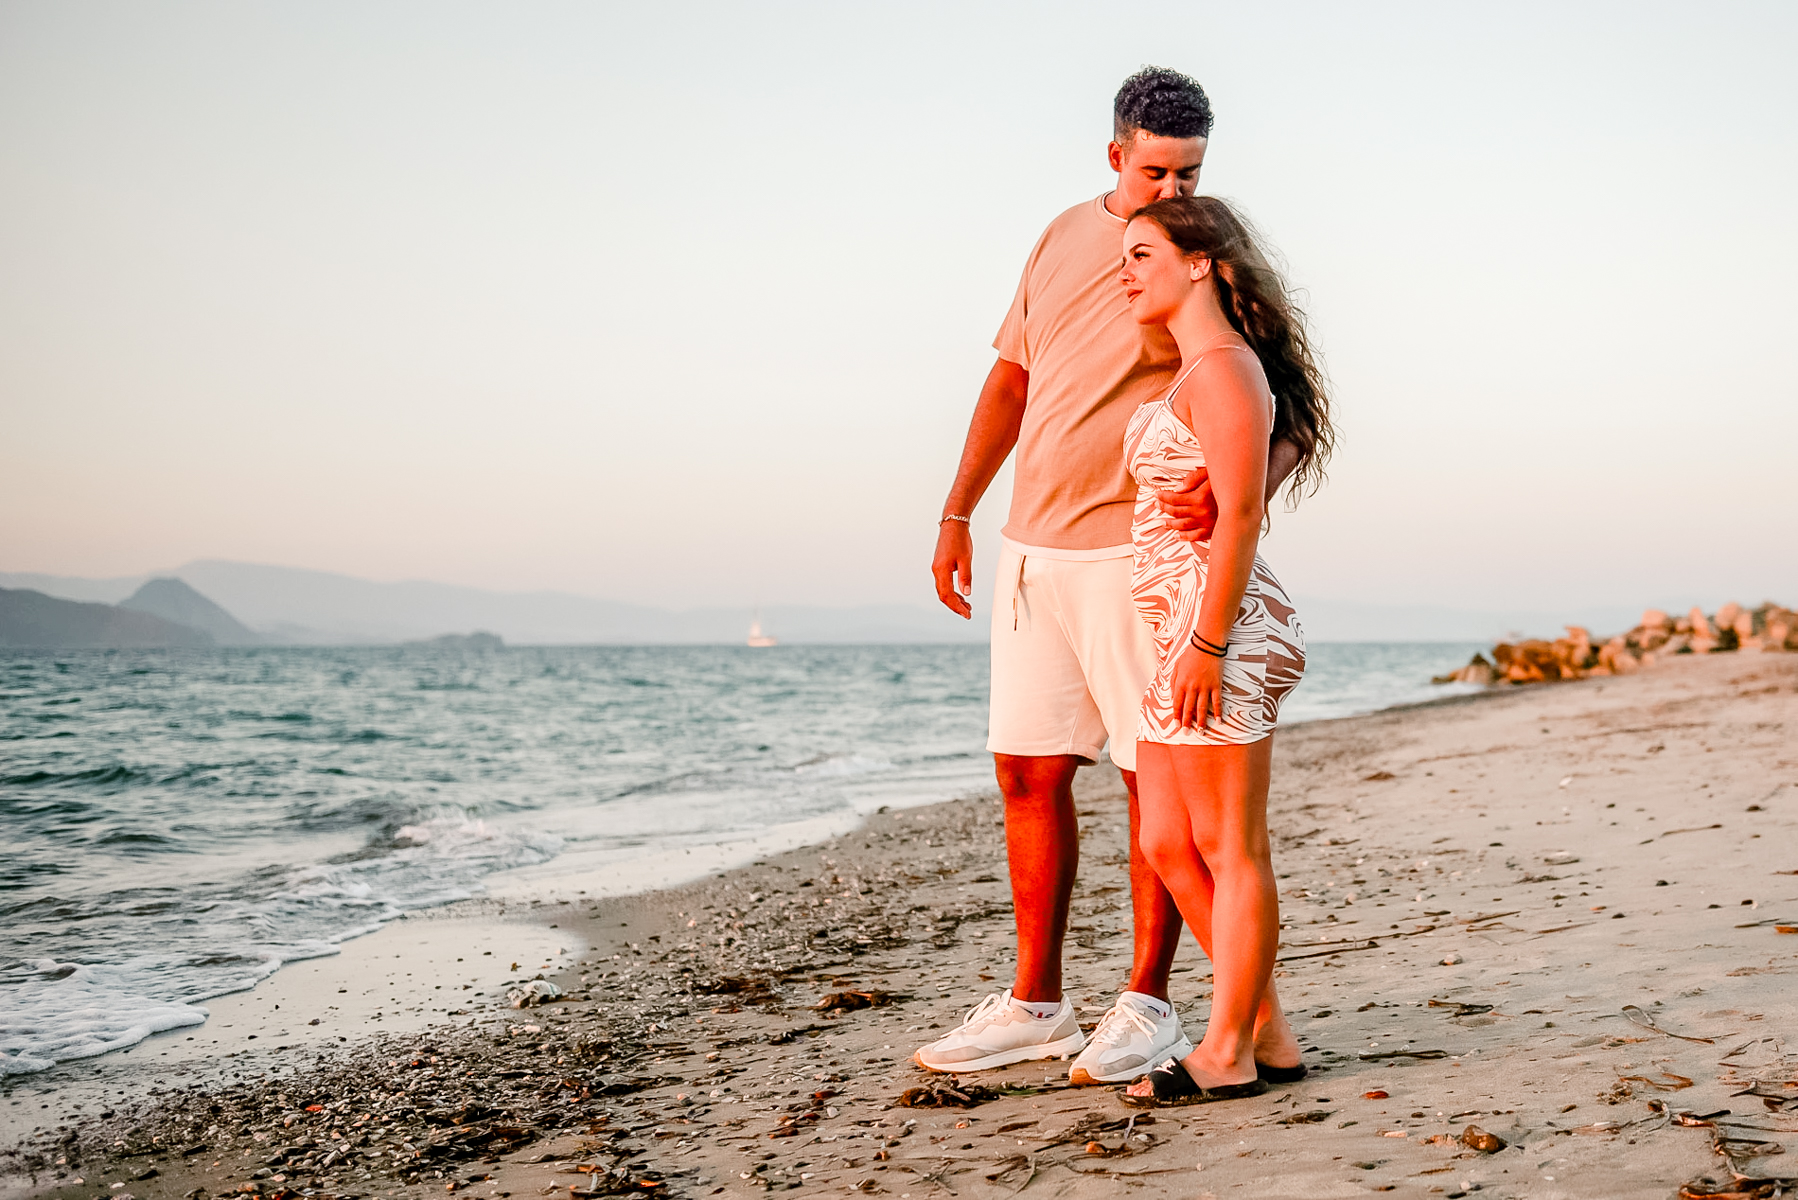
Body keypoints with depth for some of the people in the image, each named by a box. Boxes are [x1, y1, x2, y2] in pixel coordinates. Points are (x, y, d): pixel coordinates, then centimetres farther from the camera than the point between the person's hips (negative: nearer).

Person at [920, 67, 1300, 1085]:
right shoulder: (1066, 238, 12)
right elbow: (1010, 382, 19)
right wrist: (957, 515, 15)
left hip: (1138, 556, -6)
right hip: (1035, 551, 6)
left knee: (1154, 781, -2)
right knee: (1029, 772, 8)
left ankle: (1149, 1006, 10)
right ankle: (1036, 1005, 18)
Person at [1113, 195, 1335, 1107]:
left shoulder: (1223, 370, -11)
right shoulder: (1194, 373, 19)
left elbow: (1240, 515, -18)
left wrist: (1206, 643, -21)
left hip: (1220, 626, -10)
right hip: (1181, 629, 10)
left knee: (1229, 849, -2)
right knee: (1167, 844, 12)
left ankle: (1228, 1052, 6)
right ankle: (1265, 1023, 20)